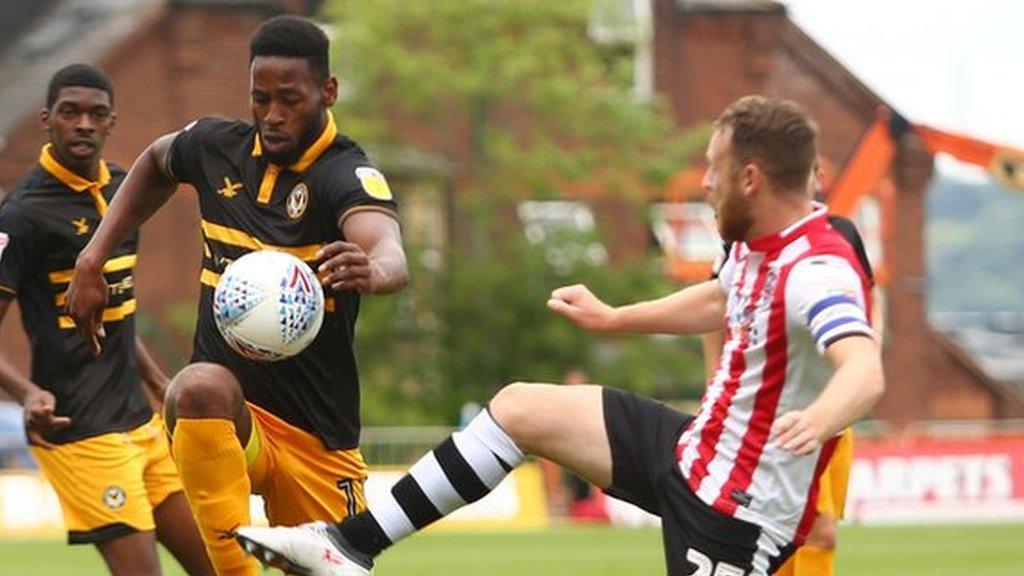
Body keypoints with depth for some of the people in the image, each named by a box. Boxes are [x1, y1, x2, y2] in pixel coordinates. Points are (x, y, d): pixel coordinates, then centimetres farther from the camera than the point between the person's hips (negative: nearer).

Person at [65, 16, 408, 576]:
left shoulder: (348, 175, -13)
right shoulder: (216, 147, 3)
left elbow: (391, 256, -36)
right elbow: (155, 161, 29)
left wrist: (371, 271, -61)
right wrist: (93, 258, 20)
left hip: (318, 439, -1)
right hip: (222, 411, 1)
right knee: (202, 385, -35)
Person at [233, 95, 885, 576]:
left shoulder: (817, 270, -27)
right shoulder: (758, 245, 4)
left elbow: (866, 370, -46)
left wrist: (817, 419, -68)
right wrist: (613, 318, 39)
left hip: (737, 509, -10)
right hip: (695, 448, 10)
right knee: (519, 409, 11)